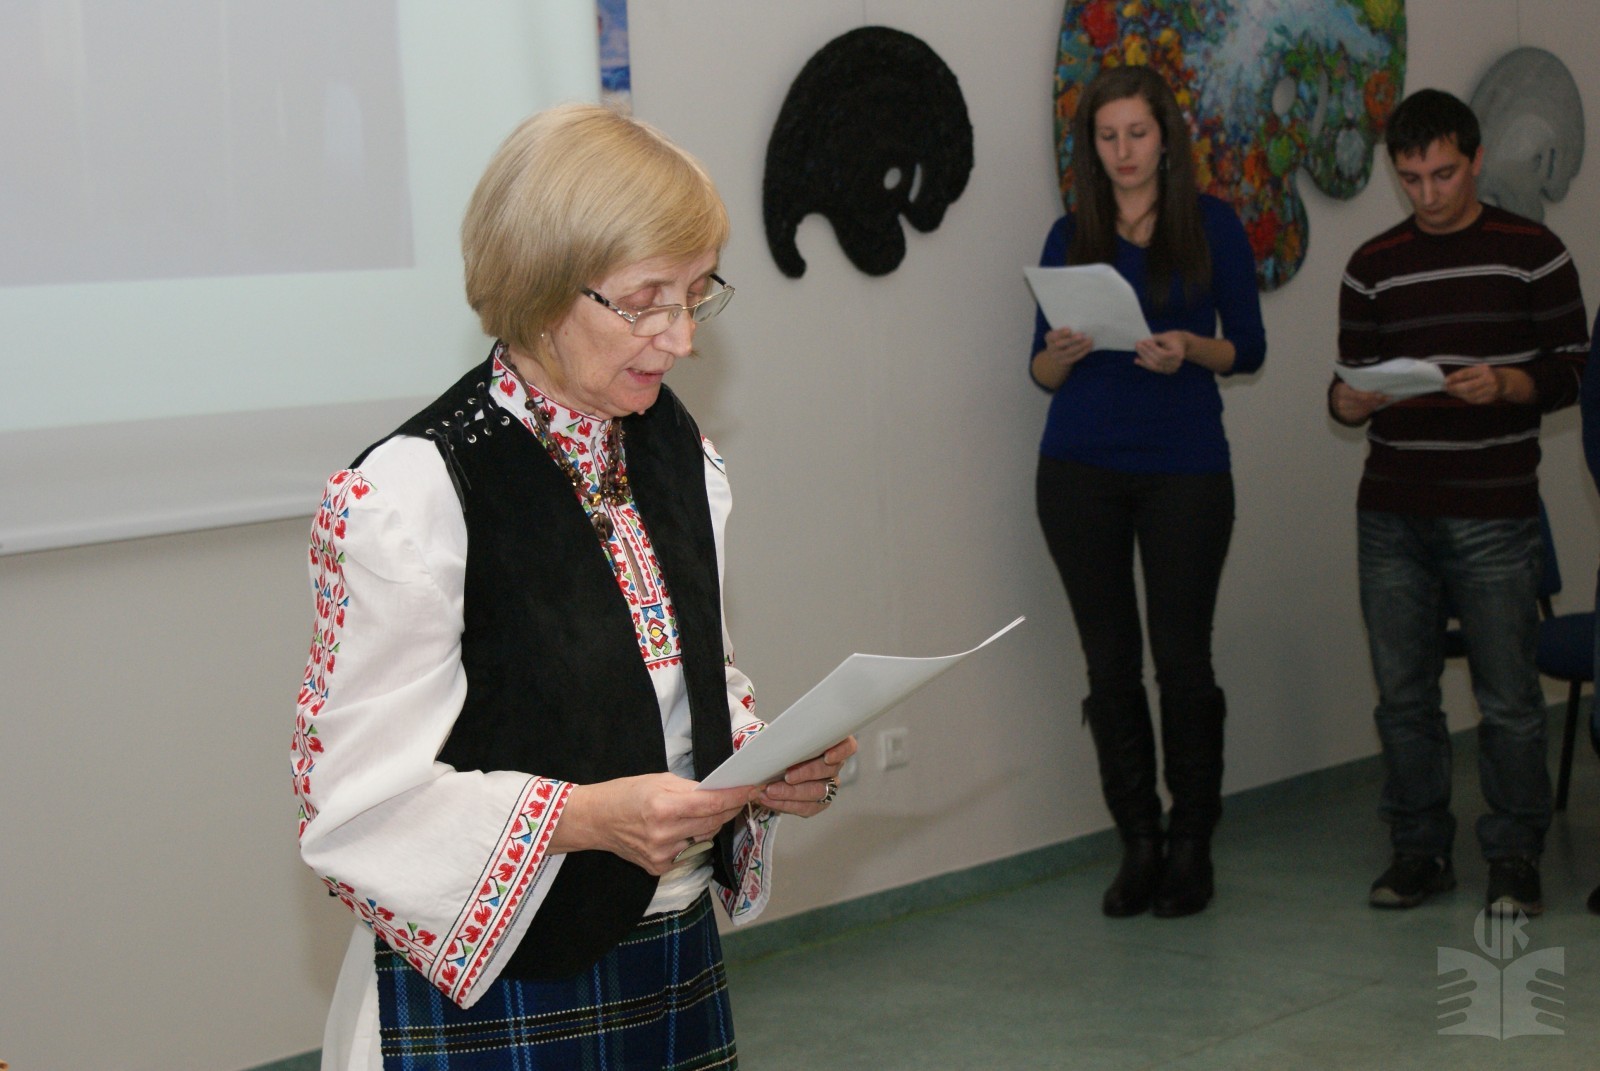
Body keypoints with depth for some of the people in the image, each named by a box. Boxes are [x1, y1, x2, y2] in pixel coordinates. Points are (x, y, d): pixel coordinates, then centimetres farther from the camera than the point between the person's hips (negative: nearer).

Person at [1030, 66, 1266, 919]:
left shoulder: (1212, 226, 3)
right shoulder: (1071, 236, 9)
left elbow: (1249, 348, 3)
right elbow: (1042, 369, 10)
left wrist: (1190, 350, -16)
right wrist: (1060, 353, -13)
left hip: (1184, 466, -2)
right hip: (1081, 469, 2)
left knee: (1182, 658, -3)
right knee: (1111, 663, 3)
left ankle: (1191, 846, 9)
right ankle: (1138, 843, 12)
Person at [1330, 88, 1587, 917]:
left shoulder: (1533, 253, 3)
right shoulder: (1372, 266, 11)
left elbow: (1573, 370, 2)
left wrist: (1504, 384, -17)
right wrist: (1346, 401, -9)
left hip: (1493, 515, -3)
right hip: (1390, 515, 3)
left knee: (1508, 699, 0)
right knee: (1402, 693, 7)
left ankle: (1514, 856, 15)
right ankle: (1419, 848, 19)